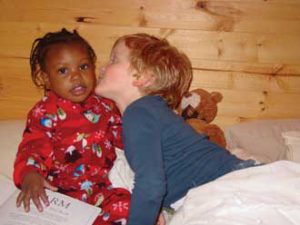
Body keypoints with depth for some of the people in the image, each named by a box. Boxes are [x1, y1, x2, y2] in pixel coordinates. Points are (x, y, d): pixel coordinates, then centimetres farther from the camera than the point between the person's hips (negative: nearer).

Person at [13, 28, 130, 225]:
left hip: (102, 186, 4)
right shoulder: (44, 112, -6)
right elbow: (33, 146, -17)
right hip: (63, 192, -3)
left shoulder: (103, 105, 10)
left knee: (128, 208, -22)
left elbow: (120, 133, 24)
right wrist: (30, 174, -38)